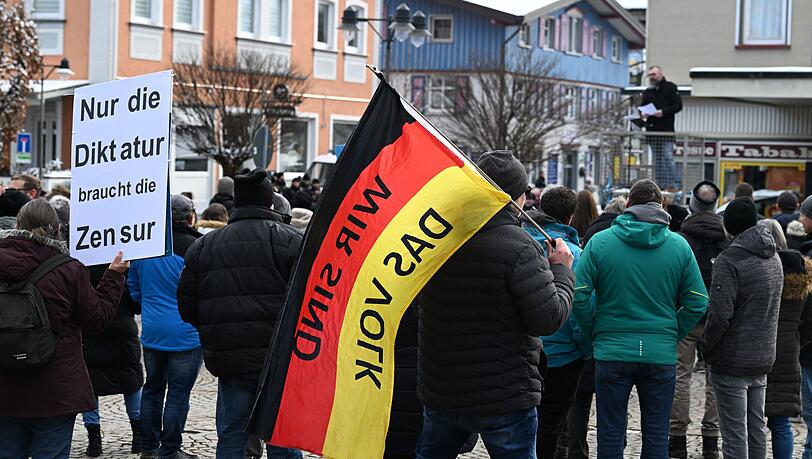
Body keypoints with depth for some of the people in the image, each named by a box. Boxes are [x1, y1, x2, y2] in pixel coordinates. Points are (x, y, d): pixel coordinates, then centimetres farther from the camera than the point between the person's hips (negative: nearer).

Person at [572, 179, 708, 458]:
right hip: (662, 354, 1)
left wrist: (595, 333, 3)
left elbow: (578, 296, -9)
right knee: (656, 434, 12)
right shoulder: (680, 246, 0)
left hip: (612, 351, -1)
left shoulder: (600, 242, -4)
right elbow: (697, 303, -1)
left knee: (610, 434, 8)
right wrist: (673, 336, 9)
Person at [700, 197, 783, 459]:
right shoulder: (773, 258, 8)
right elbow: (772, 307, 14)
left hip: (732, 361, -8)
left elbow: (720, 316, -21)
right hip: (763, 359, 8)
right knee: (757, 428, 16)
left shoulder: (729, 260, -17)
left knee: (734, 434, -3)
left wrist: (705, 346, -7)